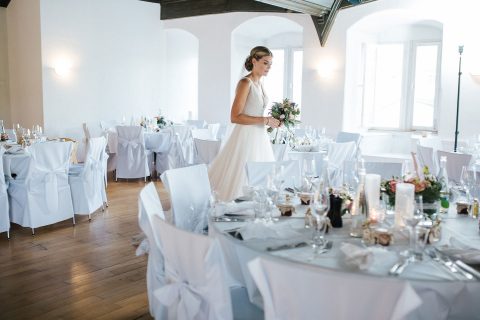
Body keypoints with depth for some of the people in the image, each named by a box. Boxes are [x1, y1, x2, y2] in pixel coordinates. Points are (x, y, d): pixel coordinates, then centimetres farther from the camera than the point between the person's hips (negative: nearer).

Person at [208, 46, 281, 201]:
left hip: (259, 137, 9)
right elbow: (235, 117, -21)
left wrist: (271, 121, 7)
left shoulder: (259, 84, 13)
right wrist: (265, 120, -18)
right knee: (241, 182, -3)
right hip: (245, 136, -9)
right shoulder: (245, 83, -13)